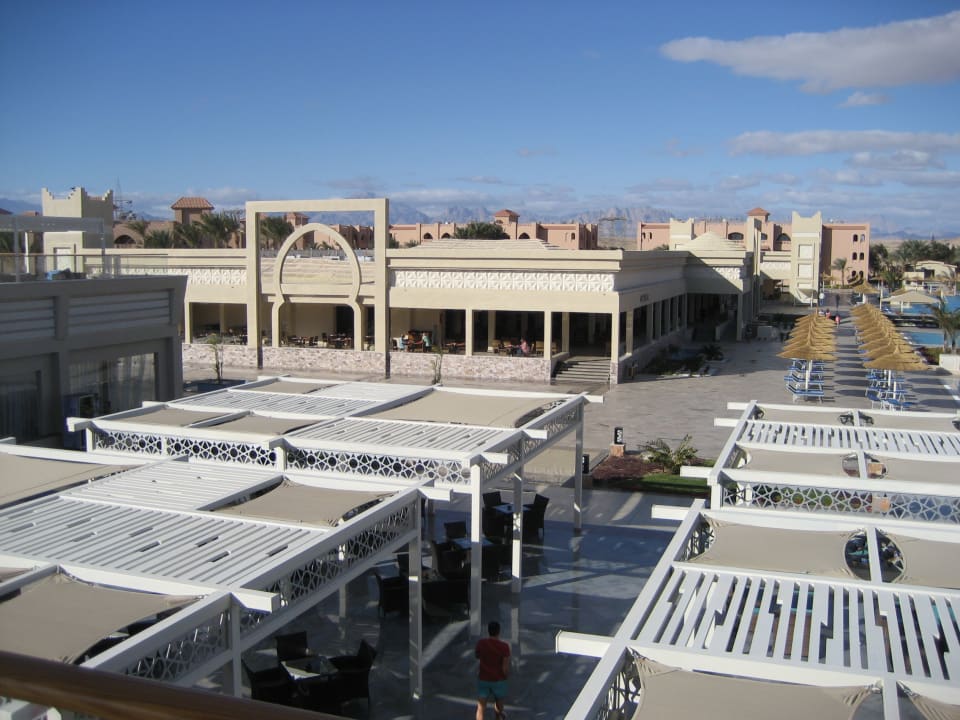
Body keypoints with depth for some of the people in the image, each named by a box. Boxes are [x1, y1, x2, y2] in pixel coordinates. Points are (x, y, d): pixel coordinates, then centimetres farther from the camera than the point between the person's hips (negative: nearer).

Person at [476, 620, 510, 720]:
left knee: (481, 708, 2)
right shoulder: (504, 646, -19)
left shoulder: (481, 643, -12)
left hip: (483, 679, 1)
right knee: (499, 705, 24)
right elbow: (506, 669, -18)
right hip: (499, 680, -1)